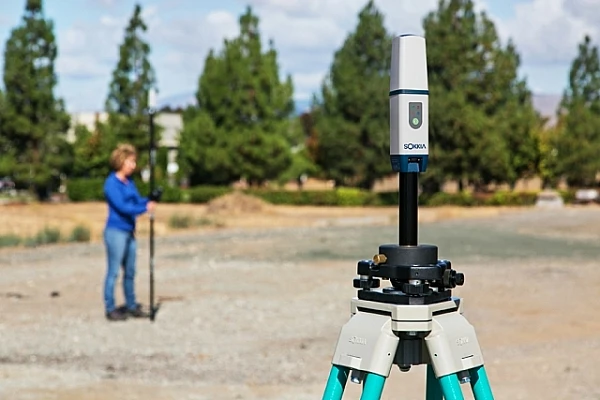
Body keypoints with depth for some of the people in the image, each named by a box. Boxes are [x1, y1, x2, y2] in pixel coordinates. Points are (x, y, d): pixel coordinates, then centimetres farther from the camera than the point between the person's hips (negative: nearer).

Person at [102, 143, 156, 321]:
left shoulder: (129, 181, 12)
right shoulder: (111, 183, -12)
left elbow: (138, 200, 9)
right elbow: (122, 206, -19)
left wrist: (149, 201, -11)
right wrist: (144, 209, -21)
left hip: (129, 231, 8)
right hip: (116, 231, -8)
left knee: (130, 271, 13)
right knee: (113, 272, -3)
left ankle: (132, 306, 21)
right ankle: (110, 309, 3)